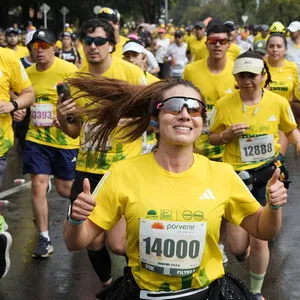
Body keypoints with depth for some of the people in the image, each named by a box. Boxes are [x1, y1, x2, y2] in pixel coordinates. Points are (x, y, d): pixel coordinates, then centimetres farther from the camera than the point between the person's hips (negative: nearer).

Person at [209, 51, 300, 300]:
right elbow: (212, 138, 6)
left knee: (259, 241, 1)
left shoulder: (279, 102, -6)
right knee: (236, 246, 1)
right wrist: (227, 134, -15)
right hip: (237, 176, 0)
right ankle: (243, 251, 43)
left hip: (269, 174, 0)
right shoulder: (224, 104, -7)